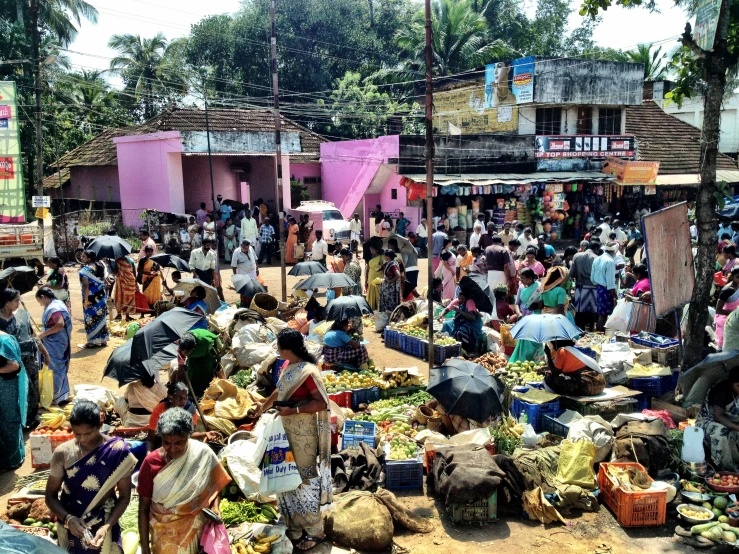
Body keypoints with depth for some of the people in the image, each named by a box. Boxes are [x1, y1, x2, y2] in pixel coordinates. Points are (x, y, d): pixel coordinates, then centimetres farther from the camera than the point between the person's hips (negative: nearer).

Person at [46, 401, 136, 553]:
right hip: (71, 529, 1)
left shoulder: (118, 452, -15)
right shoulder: (63, 453, -11)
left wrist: (106, 527, -22)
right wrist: (68, 519, -20)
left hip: (104, 529, -1)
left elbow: (124, 497, -9)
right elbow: (50, 496, -3)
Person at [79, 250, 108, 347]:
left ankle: (93, 341, 7)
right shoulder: (100, 267, 7)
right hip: (101, 297, 7)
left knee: (91, 319, 2)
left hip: (91, 298, -7)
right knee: (101, 318, 13)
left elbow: (86, 285, -21)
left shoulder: (85, 270, -15)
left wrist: (85, 300, -22)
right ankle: (103, 340, 18)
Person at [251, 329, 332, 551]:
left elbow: (322, 403, -25)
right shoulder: (288, 366, 3)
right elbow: (280, 390, 20)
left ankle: (314, 531, 20)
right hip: (287, 430, 9)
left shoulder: (308, 372, -24)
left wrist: (294, 410, -28)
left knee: (304, 477, 3)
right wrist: (265, 405, 34)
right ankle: (295, 526, 34)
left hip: (304, 434, -9)